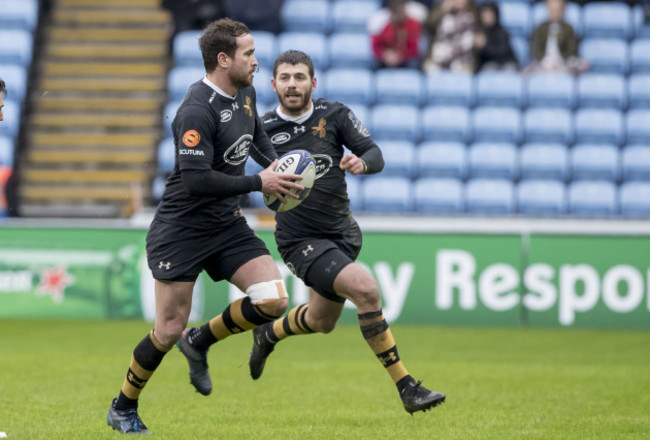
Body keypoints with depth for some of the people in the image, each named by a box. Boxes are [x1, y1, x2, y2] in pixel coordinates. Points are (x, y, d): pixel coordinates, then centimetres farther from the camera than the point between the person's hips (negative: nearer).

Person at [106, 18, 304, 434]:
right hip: (182, 227, -7)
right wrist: (259, 183, -21)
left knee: (274, 301, -10)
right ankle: (123, 408, 20)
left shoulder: (245, 92, 4)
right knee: (169, 331, -3)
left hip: (226, 223, 7)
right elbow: (196, 179, -27)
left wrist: (275, 163, 5)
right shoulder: (197, 110, -23)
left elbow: (256, 133, 25)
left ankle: (200, 342, 14)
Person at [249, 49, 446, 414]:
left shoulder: (335, 115, -3)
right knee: (366, 288, -26)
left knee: (322, 322, 22)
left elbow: (376, 156, -6)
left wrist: (361, 161, -29)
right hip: (301, 241, -5)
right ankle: (406, 387, -20)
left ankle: (269, 334, 55)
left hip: (343, 233, 5)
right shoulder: (264, 128, -8)